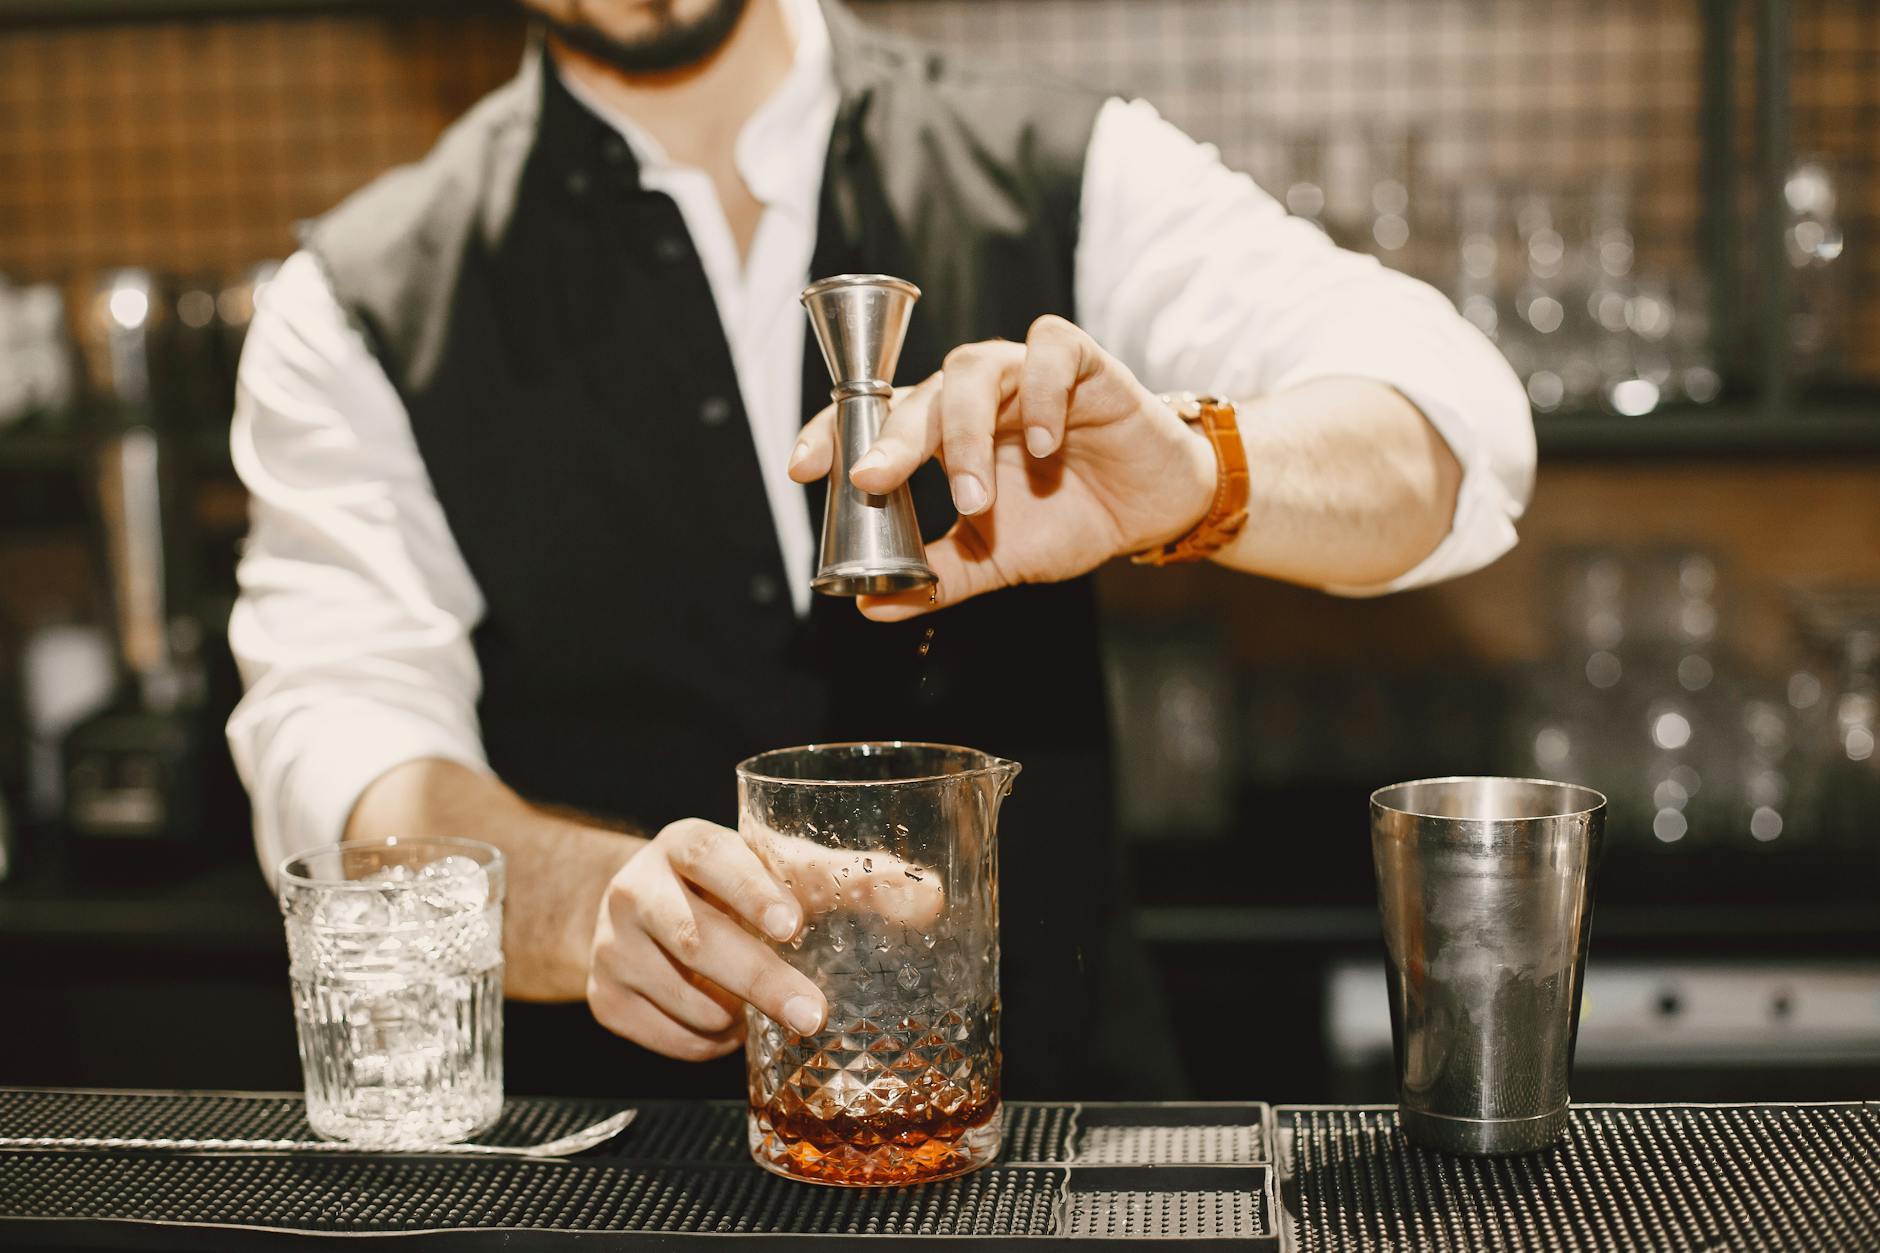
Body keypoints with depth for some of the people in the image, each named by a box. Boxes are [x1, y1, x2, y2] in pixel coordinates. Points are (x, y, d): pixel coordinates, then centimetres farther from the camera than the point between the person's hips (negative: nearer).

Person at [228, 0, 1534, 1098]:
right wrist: (596, 904, -31)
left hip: (1057, 1144, 1)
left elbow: (1453, 433, -9)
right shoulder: (361, 306, 1)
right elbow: (337, 750, -11)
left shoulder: (1068, 181, 3)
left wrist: (1190, 475, -31)